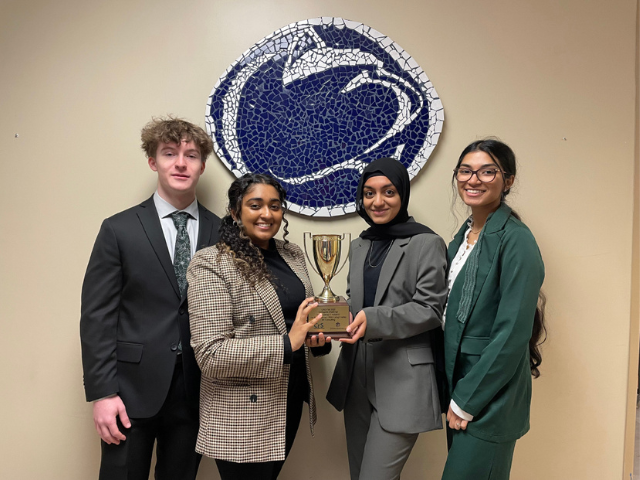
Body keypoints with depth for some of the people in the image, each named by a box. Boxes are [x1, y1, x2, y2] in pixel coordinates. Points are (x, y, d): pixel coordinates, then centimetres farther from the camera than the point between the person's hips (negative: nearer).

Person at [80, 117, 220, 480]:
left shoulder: (222, 233, 3)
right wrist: (102, 392, -9)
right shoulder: (120, 230, -2)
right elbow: (97, 316, -4)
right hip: (133, 392, -1)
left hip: (195, 394, 2)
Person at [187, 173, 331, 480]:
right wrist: (286, 344, -26)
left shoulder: (293, 254, 4)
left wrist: (319, 335, -5)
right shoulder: (211, 265, -16)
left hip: (291, 397, 7)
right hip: (243, 415, -6)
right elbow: (210, 355, -21)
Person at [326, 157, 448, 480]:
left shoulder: (426, 243, -7)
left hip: (401, 382, -7)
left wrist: (374, 320, -24)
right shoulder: (359, 245, 14)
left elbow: (430, 309, -12)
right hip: (357, 378, 7)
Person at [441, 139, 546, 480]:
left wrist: (467, 401, -15)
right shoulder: (462, 239, 8)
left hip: (489, 397, -7)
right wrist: (454, 396, 8)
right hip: (459, 387, 7)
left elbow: (512, 333, -20)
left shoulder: (515, 240, -16)